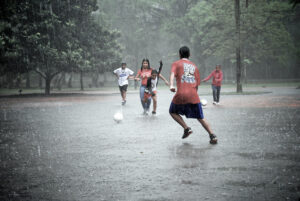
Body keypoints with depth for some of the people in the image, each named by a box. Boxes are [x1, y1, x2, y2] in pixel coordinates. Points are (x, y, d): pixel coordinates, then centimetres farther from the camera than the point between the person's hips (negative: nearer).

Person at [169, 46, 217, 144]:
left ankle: (186, 128, 6)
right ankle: (212, 135, -4)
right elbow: (197, 83, 18)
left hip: (181, 95, -3)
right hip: (193, 96, 3)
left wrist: (171, 85, -26)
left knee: (173, 112, 21)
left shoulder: (176, 64, 10)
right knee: (200, 117, 10)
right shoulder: (194, 66, 21)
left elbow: (172, 74, -11)